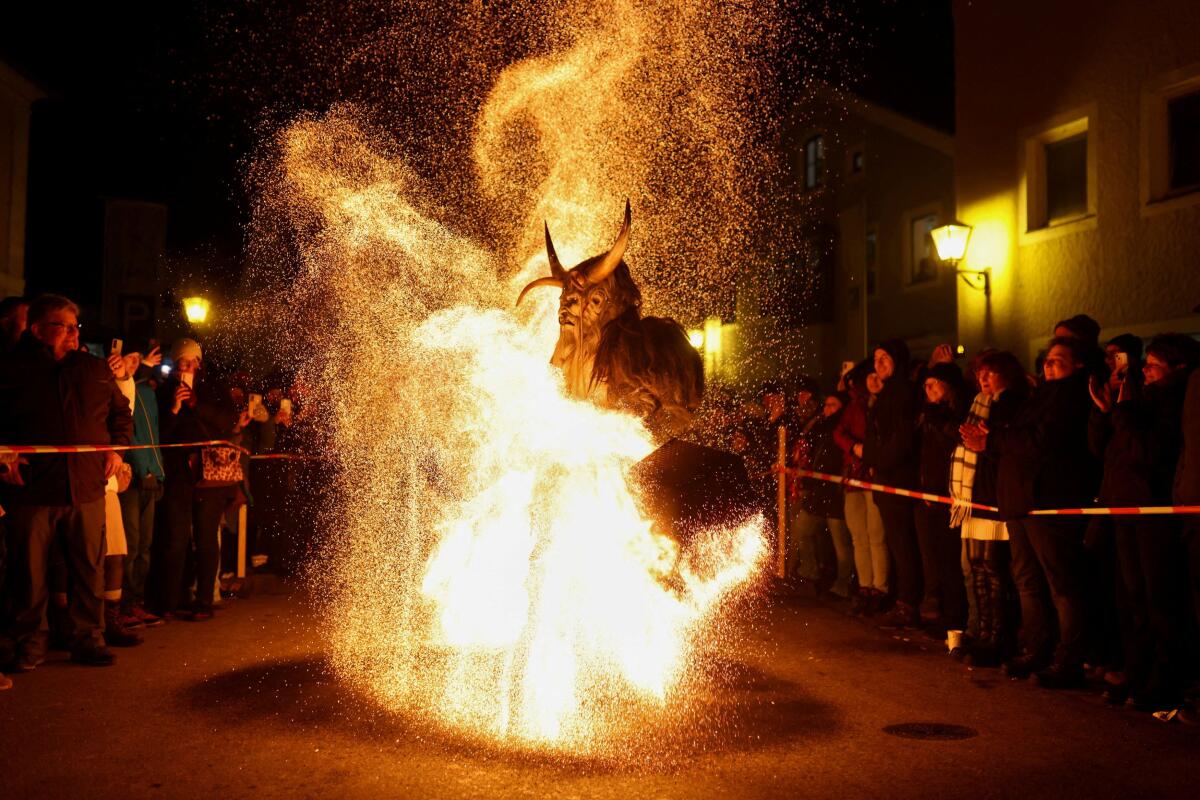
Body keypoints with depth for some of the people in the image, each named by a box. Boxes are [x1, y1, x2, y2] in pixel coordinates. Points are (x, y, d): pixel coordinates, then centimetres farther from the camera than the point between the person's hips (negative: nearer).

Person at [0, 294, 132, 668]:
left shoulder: (96, 370, 11)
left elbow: (122, 413, 20)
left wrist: (117, 448, 6)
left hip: (86, 487, 2)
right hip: (31, 489, -2)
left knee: (90, 569, 6)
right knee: (30, 571, 6)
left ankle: (88, 638, 17)